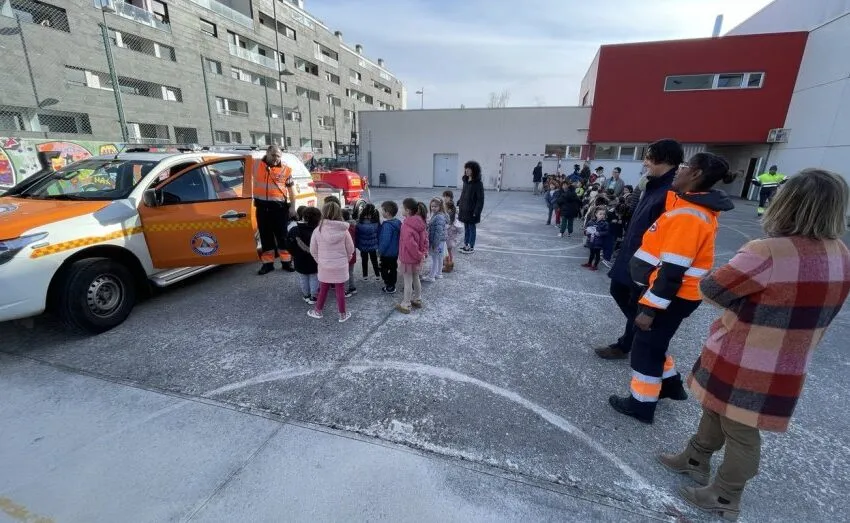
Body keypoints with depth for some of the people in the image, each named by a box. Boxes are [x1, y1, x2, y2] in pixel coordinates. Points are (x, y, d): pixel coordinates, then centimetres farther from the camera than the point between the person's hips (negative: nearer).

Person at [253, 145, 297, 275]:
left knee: (282, 234, 4)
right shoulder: (257, 165, 5)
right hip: (262, 206, 3)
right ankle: (268, 263, 17)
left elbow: (291, 188, 3)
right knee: (265, 235, 8)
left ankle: (286, 261, 14)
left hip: (280, 206, -2)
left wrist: (293, 206, -2)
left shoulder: (285, 170, 0)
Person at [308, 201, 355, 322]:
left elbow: (313, 250, -3)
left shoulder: (318, 230, -11)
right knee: (340, 291, 12)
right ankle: (343, 314, 25)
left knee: (323, 290, 18)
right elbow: (351, 249, -3)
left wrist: (319, 261, 14)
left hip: (324, 267, 1)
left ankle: (318, 311, 35)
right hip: (340, 267, 0)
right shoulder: (344, 230, -12)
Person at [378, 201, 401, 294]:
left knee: (384, 270, 7)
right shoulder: (397, 222, 1)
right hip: (395, 251, 9)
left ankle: (389, 287, 11)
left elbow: (385, 241, -26)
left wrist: (380, 250, -12)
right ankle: (392, 285, 28)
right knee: (393, 269, 17)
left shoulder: (387, 225, -26)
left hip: (387, 253, -8)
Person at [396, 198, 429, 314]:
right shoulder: (420, 222, 1)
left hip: (408, 259, -8)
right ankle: (417, 300, 37)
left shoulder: (407, 225, -25)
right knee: (416, 279, 22)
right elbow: (425, 238, 6)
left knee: (408, 282, 4)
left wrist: (419, 256, -17)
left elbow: (410, 244, -29)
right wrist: (423, 253, 6)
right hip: (417, 258, 8)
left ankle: (405, 305, 18)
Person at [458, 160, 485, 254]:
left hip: (472, 211, -7)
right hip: (464, 209, 7)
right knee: (466, 228, 15)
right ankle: (466, 245, 26)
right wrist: (459, 205, 12)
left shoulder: (478, 183, -14)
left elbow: (480, 199, -15)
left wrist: (476, 212, -18)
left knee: (471, 228, 4)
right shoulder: (466, 181, 8)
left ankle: (471, 247, 15)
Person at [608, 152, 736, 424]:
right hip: (675, 294, 9)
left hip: (673, 297, -9)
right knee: (654, 342, 24)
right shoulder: (696, 209, 8)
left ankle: (641, 404, 21)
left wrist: (650, 308, -24)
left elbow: (673, 270, -26)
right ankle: (670, 384, 42)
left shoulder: (688, 216, -24)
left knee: (646, 346, 5)